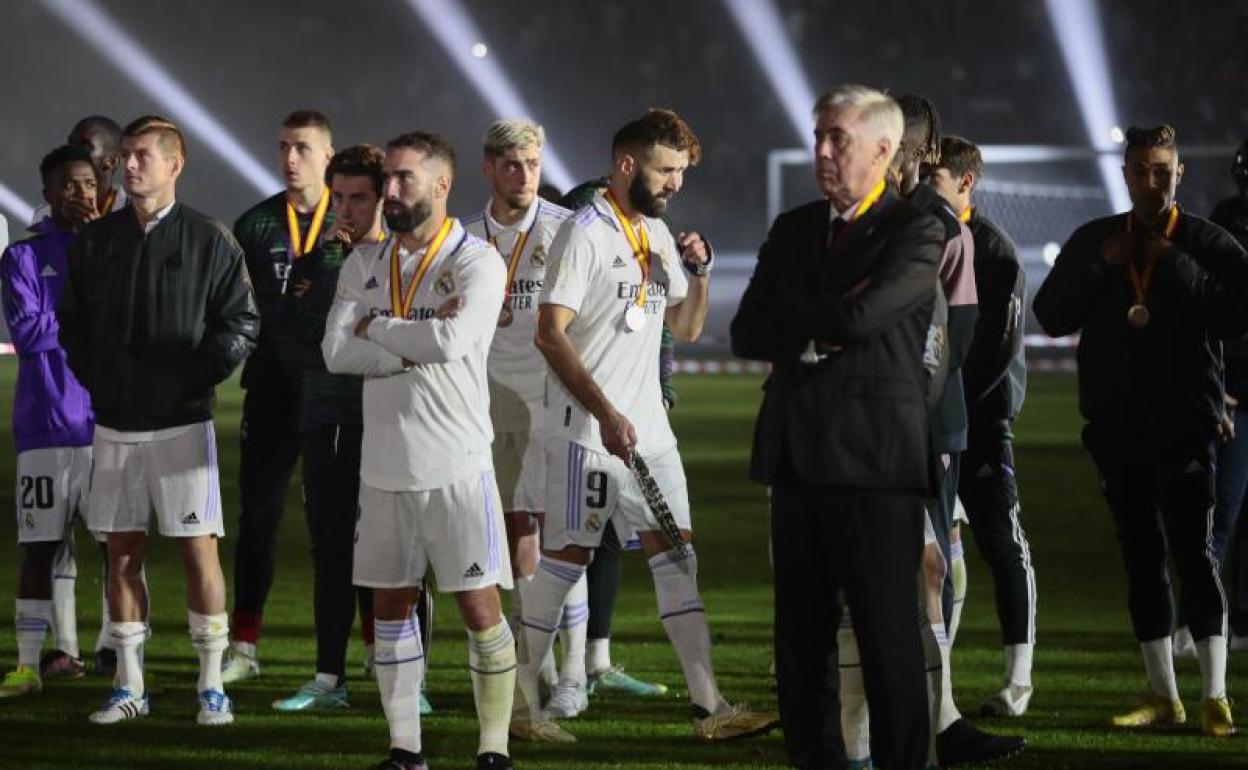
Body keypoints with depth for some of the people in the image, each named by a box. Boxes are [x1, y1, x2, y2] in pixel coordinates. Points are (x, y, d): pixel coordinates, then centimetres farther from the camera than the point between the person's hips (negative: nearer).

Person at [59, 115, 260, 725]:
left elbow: (242, 323, -3)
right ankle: (129, 686, 13)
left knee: (198, 549, -4)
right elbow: (71, 324, 14)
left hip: (181, 422, -4)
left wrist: (199, 375, -12)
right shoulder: (94, 242, 8)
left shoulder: (209, 241, -2)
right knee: (122, 552, 6)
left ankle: (212, 686, 3)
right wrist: (93, 379, 2)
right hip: (114, 424, 4)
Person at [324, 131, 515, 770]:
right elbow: (336, 352, -3)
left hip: (456, 465, -5)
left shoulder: (477, 262, -6)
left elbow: (453, 340, -23)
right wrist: (414, 347, -13)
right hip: (384, 465, 5)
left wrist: (376, 327, -9)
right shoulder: (365, 263, 9)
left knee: (479, 606, -4)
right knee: (390, 605, 8)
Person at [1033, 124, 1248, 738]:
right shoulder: (1093, 240, 10)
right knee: (1142, 557, 8)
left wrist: (1175, 265, -17)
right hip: (1116, 427, 4)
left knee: (1193, 552, -10)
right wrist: (1098, 267, -9)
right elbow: (1051, 316, 3)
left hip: (1184, 426, -4)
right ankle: (1162, 695, 14)